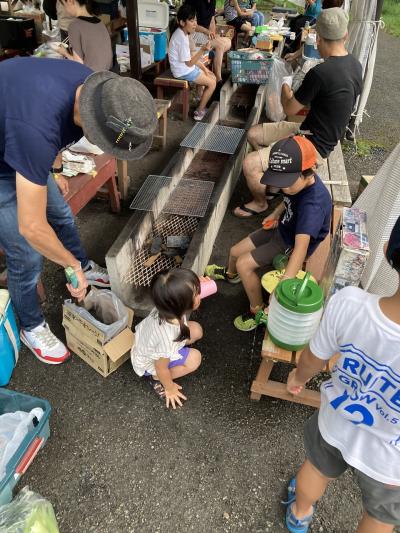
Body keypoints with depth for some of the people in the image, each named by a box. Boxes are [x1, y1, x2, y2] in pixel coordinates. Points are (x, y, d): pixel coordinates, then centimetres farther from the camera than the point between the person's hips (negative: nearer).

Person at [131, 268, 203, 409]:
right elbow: (161, 368, -26)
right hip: (148, 363, -6)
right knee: (194, 359, -14)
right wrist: (170, 388, -7)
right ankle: (155, 378, 5)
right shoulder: (168, 338, -45)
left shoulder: (168, 308, -29)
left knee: (196, 330, -4)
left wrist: (198, 286, -22)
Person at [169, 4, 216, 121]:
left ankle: (202, 104, 21)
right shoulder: (182, 38, -24)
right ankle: (199, 112, 3)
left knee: (213, 77, 13)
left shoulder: (182, 33, 6)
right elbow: (189, 63, -23)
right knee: (212, 83, -4)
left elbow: (190, 57, 12)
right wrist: (202, 50, -29)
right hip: (183, 71, -9)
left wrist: (204, 68, 7)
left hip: (186, 67, 9)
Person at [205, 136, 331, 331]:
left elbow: (301, 245, -51)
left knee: (244, 264, -17)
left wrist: (284, 283, -58)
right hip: (281, 229, 8)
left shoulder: (313, 204, -40)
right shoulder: (299, 182, -15)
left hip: (291, 245, -7)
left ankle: (258, 311, 4)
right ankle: (230, 274, 50)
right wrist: (275, 214, 0)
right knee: (235, 252, 13)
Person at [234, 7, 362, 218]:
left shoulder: (320, 73, -27)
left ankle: (260, 202, 11)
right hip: (310, 131, 9)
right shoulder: (355, 64, 1)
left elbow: (289, 108, -13)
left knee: (249, 164, -15)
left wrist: (285, 85, 6)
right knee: (253, 134, 11)